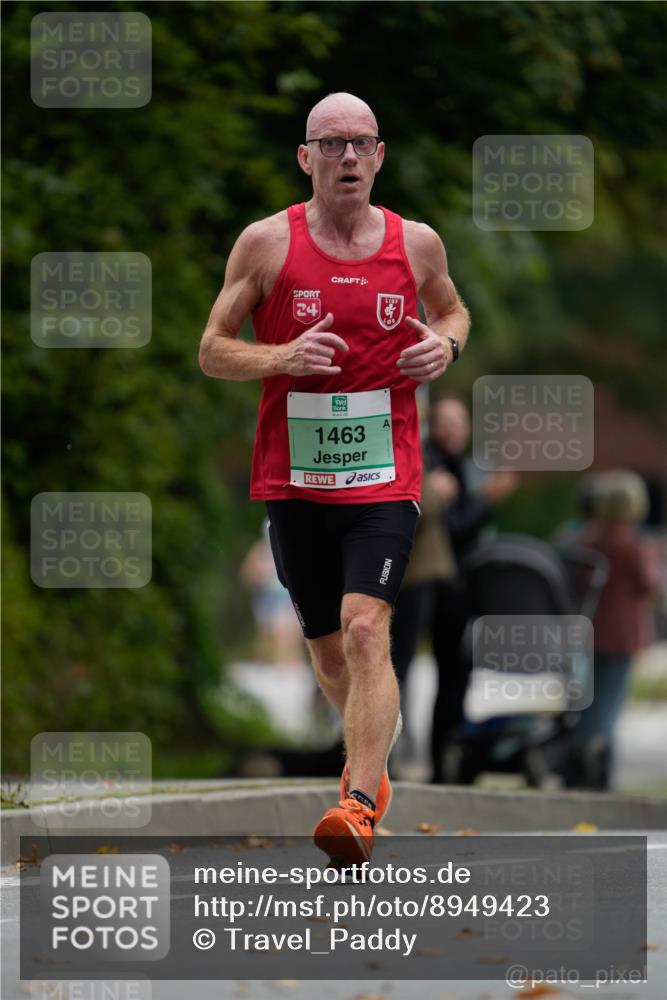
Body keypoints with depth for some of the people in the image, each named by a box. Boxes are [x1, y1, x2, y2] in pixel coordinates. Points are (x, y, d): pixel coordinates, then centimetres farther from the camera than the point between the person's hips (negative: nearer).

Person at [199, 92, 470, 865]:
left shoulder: (416, 243, 3)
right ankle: (370, 762, 41)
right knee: (326, 646, 13)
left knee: (365, 629, -20)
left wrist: (446, 343, -1)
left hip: (385, 478, -1)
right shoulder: (266, 243, -2)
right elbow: (212, 350, 1)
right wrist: (281, 356, -18)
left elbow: (452, 310, 23)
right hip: (293, 477, 1)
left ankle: (360, 807, -25)